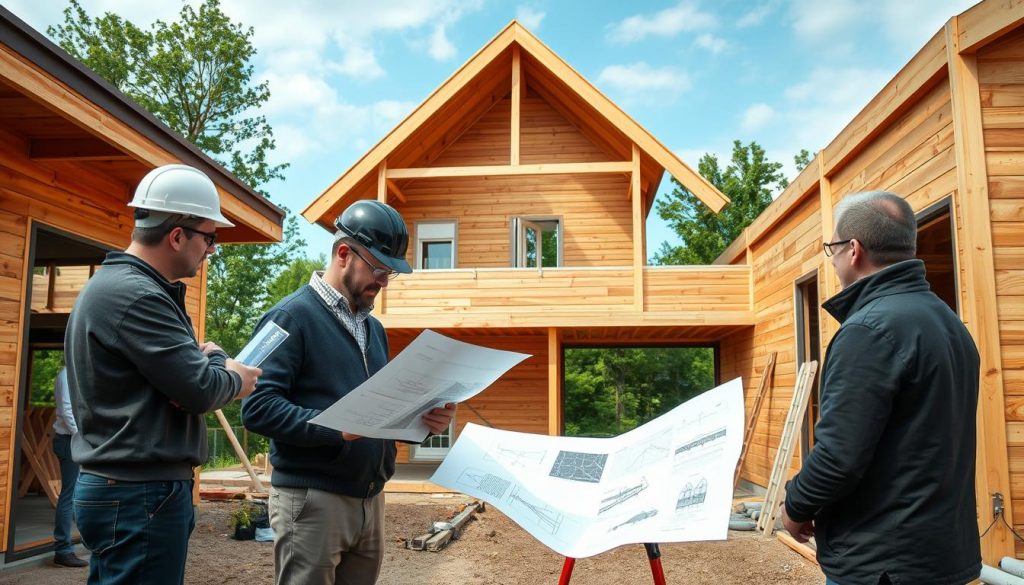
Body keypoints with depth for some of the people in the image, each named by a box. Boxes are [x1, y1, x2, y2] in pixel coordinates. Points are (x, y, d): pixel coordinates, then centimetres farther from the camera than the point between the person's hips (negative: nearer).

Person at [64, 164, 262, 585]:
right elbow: (200, 388, -24)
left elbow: (173, 364, 19)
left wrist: (211, 356, -3)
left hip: (125, 487, 10)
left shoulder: (119, 284, 13)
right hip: (141, 495, -10)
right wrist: (234, 379, -2)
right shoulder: (134, 295, -21)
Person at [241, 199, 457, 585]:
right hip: (312, 499, -7)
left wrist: (423, 417, -2)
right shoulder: (292, 316, -9)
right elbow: (258, 408, -18)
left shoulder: (374, 328, 16)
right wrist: (335, 427, -29)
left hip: (371, 499, 8)